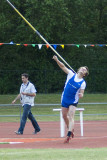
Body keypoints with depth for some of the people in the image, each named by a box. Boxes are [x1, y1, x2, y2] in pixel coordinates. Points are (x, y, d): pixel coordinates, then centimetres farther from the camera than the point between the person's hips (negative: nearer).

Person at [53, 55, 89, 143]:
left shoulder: (83, 83, -7)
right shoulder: (71, 74, -2)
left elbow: (81, 93, -7)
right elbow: (63, 66, -6)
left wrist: (81, 95, -32)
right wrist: (57, 60, -21)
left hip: (73, 101, -4)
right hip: (64, 99, 4)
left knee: (71, 116, -17)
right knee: (65, 116, 13)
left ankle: (68, 136, -24)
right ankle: (71, 129, 36)